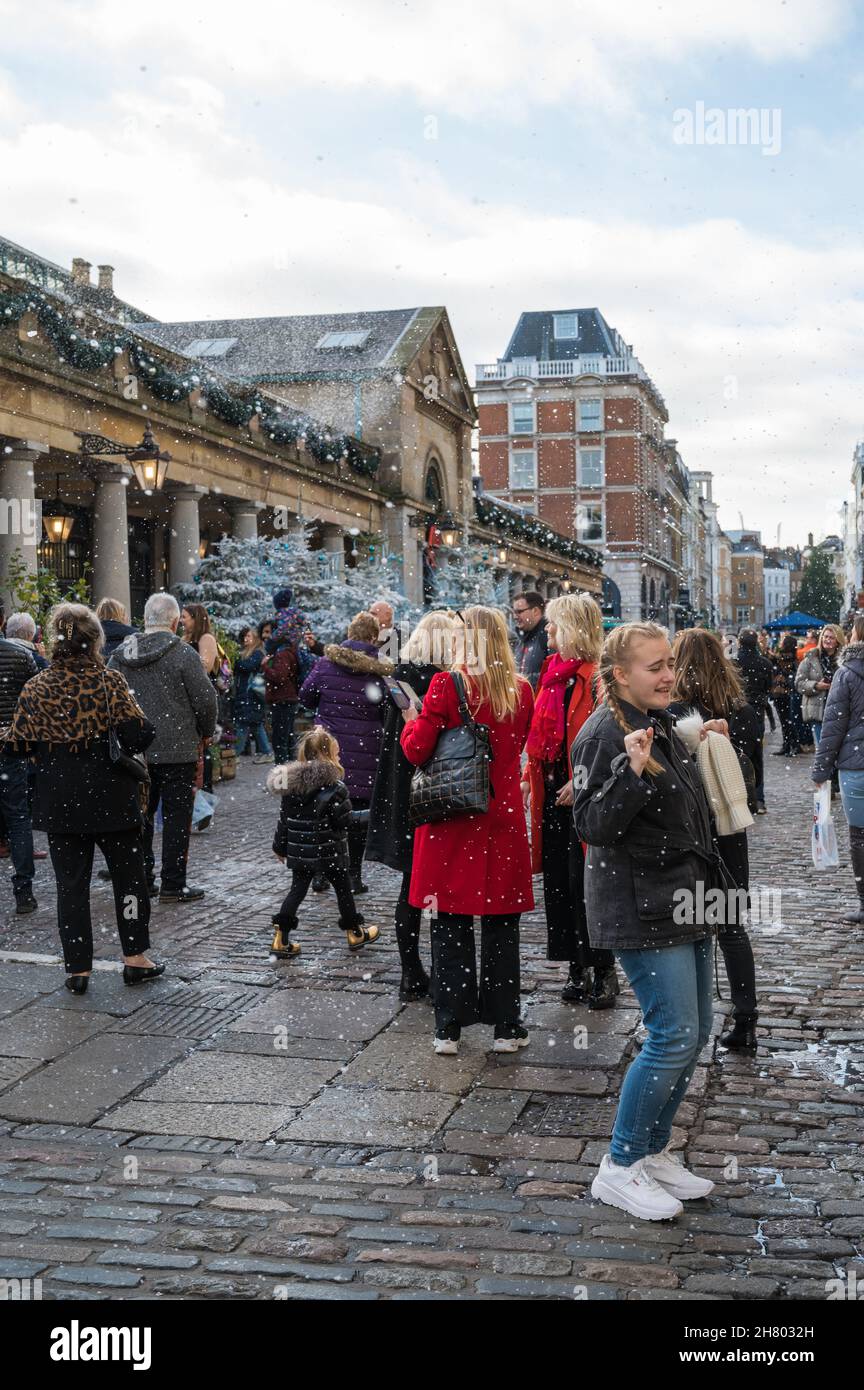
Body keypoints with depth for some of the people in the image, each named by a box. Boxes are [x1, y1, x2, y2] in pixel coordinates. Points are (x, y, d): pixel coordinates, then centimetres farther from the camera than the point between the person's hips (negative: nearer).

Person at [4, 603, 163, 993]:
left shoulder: (37, 688, -4)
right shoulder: (109, 681, -10)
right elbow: (137, 736, -16)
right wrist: (143, 724, 5)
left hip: (60, 801, 2)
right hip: (112, 797, -1)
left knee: (71, 883, 9)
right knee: (128, 874, 14)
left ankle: (78, 969, 12)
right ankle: (135, 958, 18)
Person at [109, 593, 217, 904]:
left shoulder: (121, 655, 4)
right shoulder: (183, 653, -12)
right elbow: (205, 699, -11)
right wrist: (206, 732, 7)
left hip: (134, 750, 5)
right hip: (177, 749, -5)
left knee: (141, 813, 15)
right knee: (177, 816, 3)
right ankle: (173, 884, 4)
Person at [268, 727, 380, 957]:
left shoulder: (292, 784, 1)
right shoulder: (333, 787, -17)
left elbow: (284, 819, 6)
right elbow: (344, 819, -17)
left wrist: (280, 846, 15)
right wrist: (345, 801, 3)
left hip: (299, 851, 5)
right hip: (328, 851, -5)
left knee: (297, 889, 11)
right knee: (342, 888, 13)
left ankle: (280, 938, 5)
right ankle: (354, 933, 27)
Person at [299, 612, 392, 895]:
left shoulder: (326, 663, -4)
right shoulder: (380, 671, -7)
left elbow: (305, 697, 7)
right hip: (365, 754, -1)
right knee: (358, 811, 6)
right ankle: (354, 875, 8)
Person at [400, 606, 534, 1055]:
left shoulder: (446, 685, -12)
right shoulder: (521, 690, 0)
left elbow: (416, 750, -10)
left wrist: (411, 721, 8)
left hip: (451, 818, -2)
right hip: (503, 817, 3)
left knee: (450, 925, 7)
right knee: (502, 924, 10)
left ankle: (450, 1028, 12)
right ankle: (505, 1026, 16)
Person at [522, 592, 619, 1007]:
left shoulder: (596, 677, -13)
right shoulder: (551, 672, 13)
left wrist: (582, 783, -20)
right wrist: (529, 776, 10)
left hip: (584, 797, -8)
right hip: (551, 792, 8)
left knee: (584, 884, -3)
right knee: (558, 882, 11)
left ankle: (603, 970, 11)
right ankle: (578, 968, 22)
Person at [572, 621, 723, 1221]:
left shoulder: (662, 725, 14)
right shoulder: (604, 733, -15)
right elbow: (593, 824, -21)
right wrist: (632, 772, -34)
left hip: (685, 901, 10)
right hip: (643, 907, -10)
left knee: (695, 1034, 12)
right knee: (674, 1036, -10)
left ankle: (654, 1152, 27)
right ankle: (619, 1168, 6)